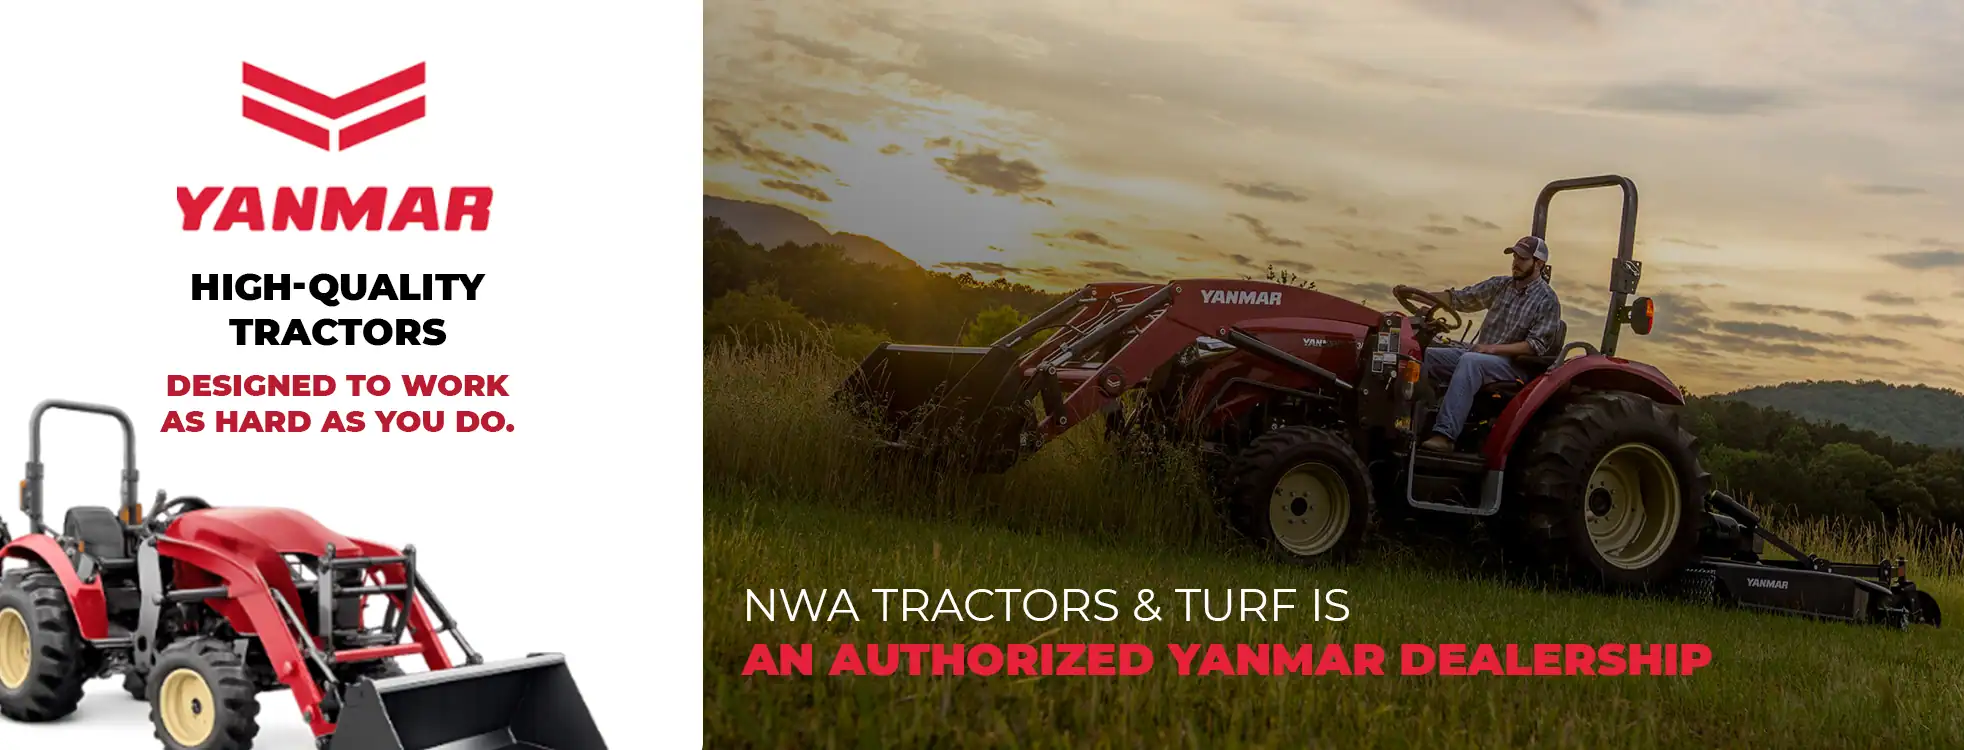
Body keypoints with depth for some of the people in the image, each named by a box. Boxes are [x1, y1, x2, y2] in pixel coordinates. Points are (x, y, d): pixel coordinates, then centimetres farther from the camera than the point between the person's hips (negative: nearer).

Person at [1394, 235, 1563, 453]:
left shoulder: (1547, 301, -4)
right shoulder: (1501, 285, 13)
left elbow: (1536, 346, -11)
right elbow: (1459, 298, 9)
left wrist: (1493, 348, -21)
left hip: (1513, 364, -7)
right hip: (1479, 354, 7)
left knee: (1470, 361, -38)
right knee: (1424, 355, -15)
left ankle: (1445, 435, -48)